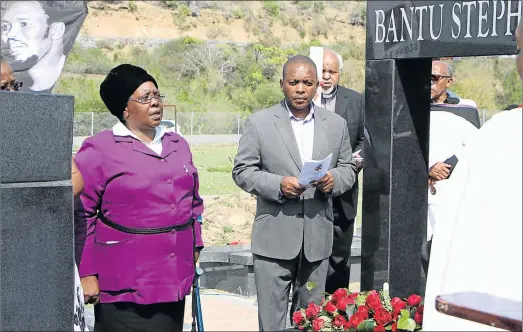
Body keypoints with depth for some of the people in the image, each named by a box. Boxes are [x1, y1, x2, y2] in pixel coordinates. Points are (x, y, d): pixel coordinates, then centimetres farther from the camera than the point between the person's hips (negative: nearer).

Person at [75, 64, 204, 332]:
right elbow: (80, 215, -7)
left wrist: (195, 246, 18)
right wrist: (86, 274, -8)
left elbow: (193, 202, 22)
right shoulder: (99, 150, -5)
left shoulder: (178, 145, 14)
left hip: (174, 277, 6)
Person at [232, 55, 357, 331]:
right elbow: (242, 171, -2)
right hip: (274, 237, -3)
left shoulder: (336, 124, 8)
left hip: (317, 237, 3)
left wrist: (334, 179, -11)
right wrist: (278, 184, -19)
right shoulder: (259, 122, -1)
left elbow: (348, 169, 13)